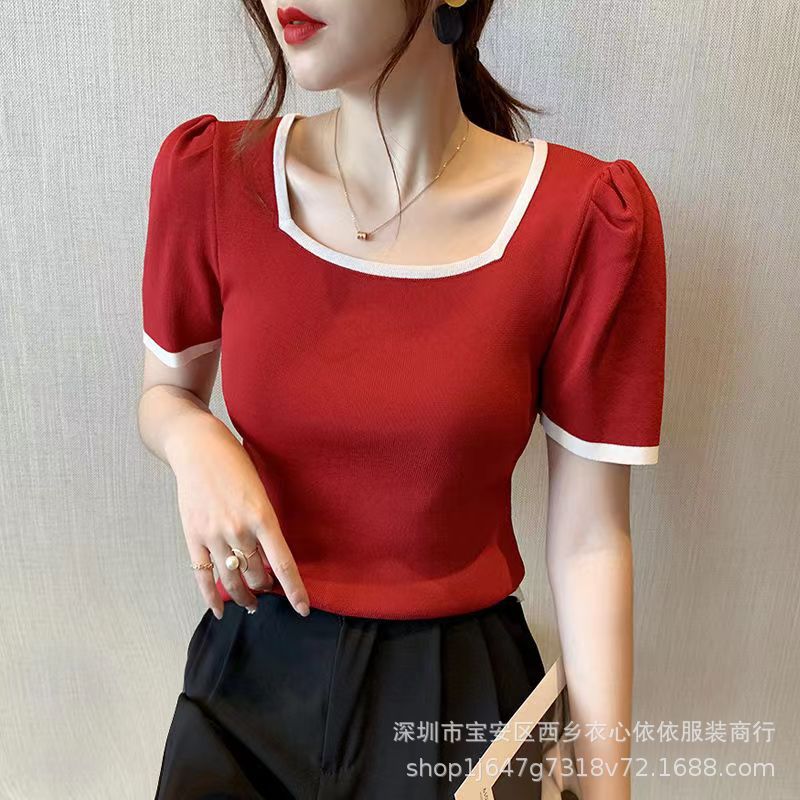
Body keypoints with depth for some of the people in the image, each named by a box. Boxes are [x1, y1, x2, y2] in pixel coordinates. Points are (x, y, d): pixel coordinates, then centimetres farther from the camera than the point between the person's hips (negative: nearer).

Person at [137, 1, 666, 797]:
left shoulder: (591, 218, -17)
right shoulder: (208, 173, -10)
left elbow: (589, 536, -10)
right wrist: (196, 442, -16)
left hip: (459, 688, -1)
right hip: (252, 671, 2)